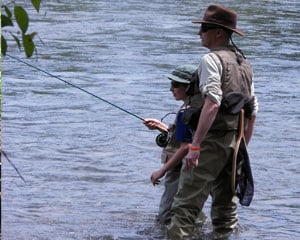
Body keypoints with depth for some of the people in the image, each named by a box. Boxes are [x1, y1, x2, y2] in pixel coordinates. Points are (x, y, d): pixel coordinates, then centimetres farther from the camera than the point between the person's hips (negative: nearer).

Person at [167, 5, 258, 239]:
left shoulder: (212, 59, -11)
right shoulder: (245, 64, 15)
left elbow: (212, 104, -24)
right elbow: (252, 113, 19)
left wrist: (195, 145, -27)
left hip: (213, 140, -8)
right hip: (235, 144, 8)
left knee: (187, 202, -11)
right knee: (226, 203, 14)